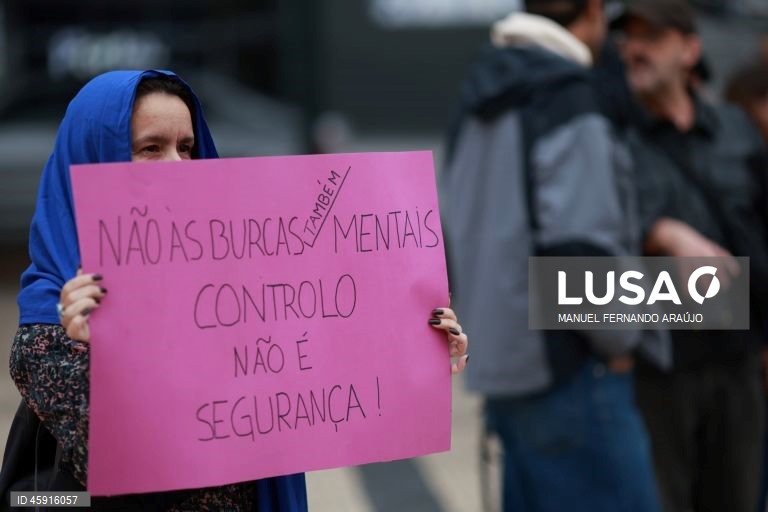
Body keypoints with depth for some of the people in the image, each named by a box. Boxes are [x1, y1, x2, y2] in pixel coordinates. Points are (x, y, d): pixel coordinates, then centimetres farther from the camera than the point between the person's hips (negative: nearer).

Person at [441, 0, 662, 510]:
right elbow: (579, 249, -22)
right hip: (570, 372, -9)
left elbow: (459, 239, 22)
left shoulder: (480, 109, 15)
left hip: (503, 367, 9)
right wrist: (619, 341, -10)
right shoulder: (569, 103, -14)